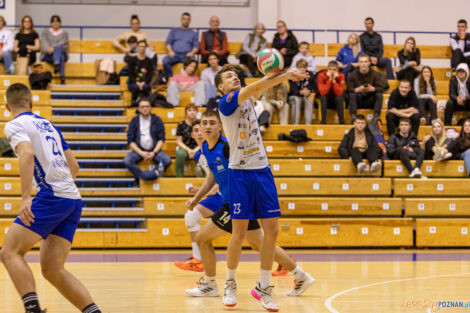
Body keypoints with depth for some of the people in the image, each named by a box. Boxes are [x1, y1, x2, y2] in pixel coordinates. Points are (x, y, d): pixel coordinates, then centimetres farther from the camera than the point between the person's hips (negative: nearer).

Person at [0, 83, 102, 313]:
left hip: (51, 195, -7)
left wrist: (25, 197, -26)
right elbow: (74, 167, 26)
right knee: (52, 269, 5)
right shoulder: (48, 125, 25)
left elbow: (27, 154, -19)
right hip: (73, 199, 7)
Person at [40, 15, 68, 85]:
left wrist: (54, 48, -19)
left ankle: (56, 64, -66)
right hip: (47, 55, -1)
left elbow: (63, 44, 0)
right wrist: (48, 49, -21)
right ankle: (62, 77, -60)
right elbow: (44, 42, 2)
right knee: (61, 58, -38)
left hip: (62, 53, 1)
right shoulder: (45, 32, 21)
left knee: (59, 47, -39)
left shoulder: (64, 33, 20)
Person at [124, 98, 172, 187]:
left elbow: (161, 139, 1)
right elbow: (130, 141, 0)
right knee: (127, 161, -30)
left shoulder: (157, 120, 4)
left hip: (154, 150, 0)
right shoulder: (134, 121, 4)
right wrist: (141, 153, -15)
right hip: (138, 150, 0)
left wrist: (154, 152, -14)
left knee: (167, 160, -28)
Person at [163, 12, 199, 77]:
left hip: (187, 55, -1)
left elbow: (196, 46, 12)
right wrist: (170, 51, -7)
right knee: (165, 60, -34)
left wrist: (192, 52, -10)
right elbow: (168, 42, 14)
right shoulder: (174, 31, 24)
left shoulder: (193, 33, 23)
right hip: (175, 54, 1)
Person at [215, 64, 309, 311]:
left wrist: (285, 75, -25)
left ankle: (263, 286, 9)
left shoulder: (248, 96, 13)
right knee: (239, 232, -4)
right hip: (240, 173, -5)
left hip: (262, 170, 6)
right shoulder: (226, 102, -7)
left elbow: (262, 87, -5)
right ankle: (230, 284, 16)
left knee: (271, 229, -1)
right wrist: (284, 75, -33)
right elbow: (253, 87, -22)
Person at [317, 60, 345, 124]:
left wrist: (334, 80, -32)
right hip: (325, 100, -1)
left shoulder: (341, 76, -15)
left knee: (339, 98, -31)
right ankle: (323, 121, -30)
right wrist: (330, 79, -33)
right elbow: (323, 92, -30)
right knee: (323, 97, -32)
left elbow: (339, 93, -25)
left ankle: (341, 121, -27)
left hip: (335, 100, 1)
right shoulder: (321, 75, -18)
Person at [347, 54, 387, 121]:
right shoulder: (353, 75, -8)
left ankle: (376, 116, -28)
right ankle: (353, 116, -34)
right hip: (358, 102, -1)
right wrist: (358, 89, -35)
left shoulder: (375, 74, -6)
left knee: (379, 95, -25)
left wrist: (372, 89, -33)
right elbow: (349, 89, -15)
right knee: (352, 95, -29)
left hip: (371, 101, 1)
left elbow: (381, 88, -13)